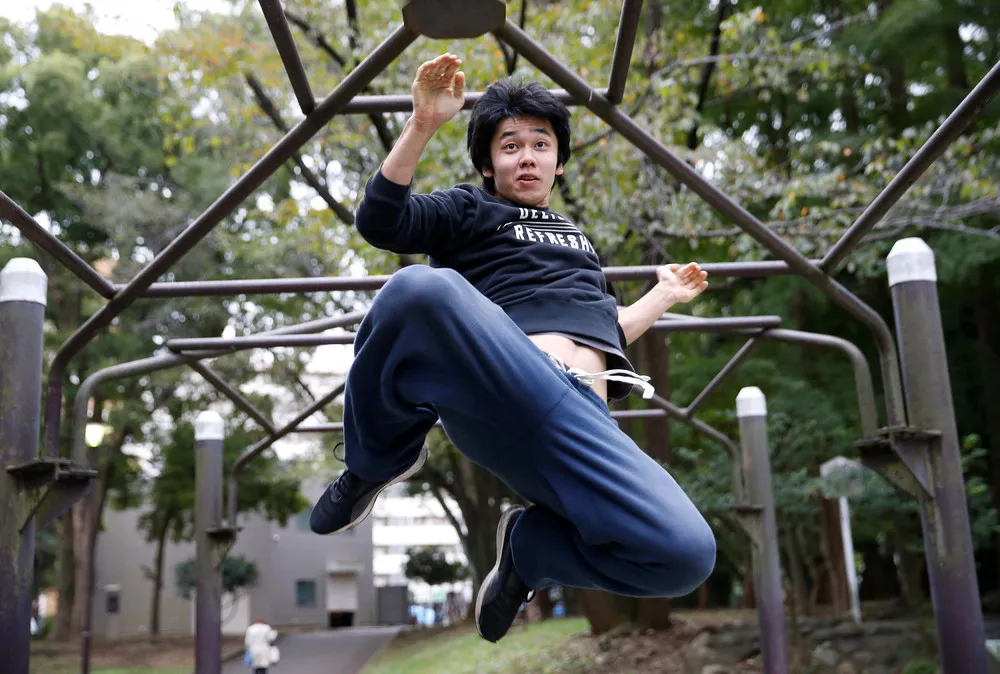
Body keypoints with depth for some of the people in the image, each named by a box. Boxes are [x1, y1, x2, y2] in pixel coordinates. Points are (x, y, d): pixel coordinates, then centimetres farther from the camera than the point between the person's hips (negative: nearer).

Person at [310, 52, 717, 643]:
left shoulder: (577, 239, 39)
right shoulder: (469, 210, 22)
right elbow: (379, 221, 4)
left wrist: (665, 295, 48)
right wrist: (424, 123, -7)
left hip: (584, 418, 4)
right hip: (500, 389, -4)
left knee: (684, 554, -26)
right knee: (420, 287, -39)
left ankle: (531, 545, 5)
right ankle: (379, 459, -8)